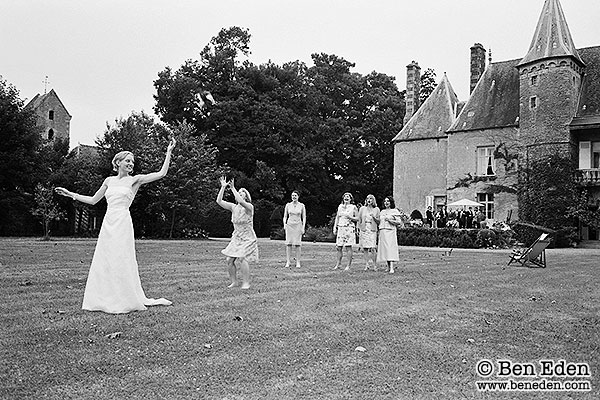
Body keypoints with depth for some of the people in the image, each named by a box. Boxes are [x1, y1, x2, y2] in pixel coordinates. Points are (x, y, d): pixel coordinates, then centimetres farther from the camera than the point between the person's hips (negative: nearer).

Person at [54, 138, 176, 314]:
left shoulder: (135, 180, 3)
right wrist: (70, 194, 20)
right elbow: (92, 200, 21)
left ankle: (126, 300, 4)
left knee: (121, 262, -5)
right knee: (103, 262, 5)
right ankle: (105, 300, 15)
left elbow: (161, 173, -5)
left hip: (122, 223, -5)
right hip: (108, 223, 5)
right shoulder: (109, 180, 14)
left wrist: (169, 152, -5)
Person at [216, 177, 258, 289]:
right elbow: (219, 201, -4)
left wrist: (233, 188, -29)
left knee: (241, 259, -21)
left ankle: (246, 283, -10)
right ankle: (234, 282, 12)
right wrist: (223, 187, -10)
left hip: (247, 238, -6)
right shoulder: (233, 207, 5)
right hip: (236, 237, 6)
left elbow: (241, 202, -35)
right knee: (229, 260, -4)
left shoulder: (249, 207, -12)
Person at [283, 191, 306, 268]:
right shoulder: (288, 205, 6)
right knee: (288, 243, -4)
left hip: (298, 225, -1)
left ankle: (298, 262, 2)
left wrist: (303, 227, -4)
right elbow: (285, 216, 10)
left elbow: (304, 217, 4)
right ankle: (288, 262, -1)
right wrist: (284, 224, -6)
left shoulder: (302, 206, 3)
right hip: (289, 225, 1)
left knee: (298, 243, -4)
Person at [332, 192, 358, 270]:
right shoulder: (340, 206, 15)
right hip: (340, 228, 4)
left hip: (349, 228, -4)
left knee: (348, 247, -5)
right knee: (338, 247, 2)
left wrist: (350, 217, -14)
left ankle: (349, 265, -1)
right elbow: (337, 217, 18)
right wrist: (335, 228, 11)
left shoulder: (353, 207, 3)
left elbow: (357, 218, 3)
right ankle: (338, 264, 13)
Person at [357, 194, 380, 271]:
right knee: (365, 248, 0)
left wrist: (373, 217, -10)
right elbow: (359, 220, 12)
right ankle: (366, 265, 5)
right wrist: (358, 230, 6)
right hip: (364, 230, 1)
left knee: (373, 248, -10)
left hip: (372, 230, -1)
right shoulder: (362, 209, 11)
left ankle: (375, 265, -3)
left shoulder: (376, 209, 9)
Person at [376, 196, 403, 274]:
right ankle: (388, 267, 8)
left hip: (391, 232, -6)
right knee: (384, 249, 2)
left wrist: (390, 220, -11)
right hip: (382, 232, 6)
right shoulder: (382, 212, 18)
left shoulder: (395, 211, 2)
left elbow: (399, 222, -5)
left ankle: (392, 268, -19)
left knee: (391, 248, -14)